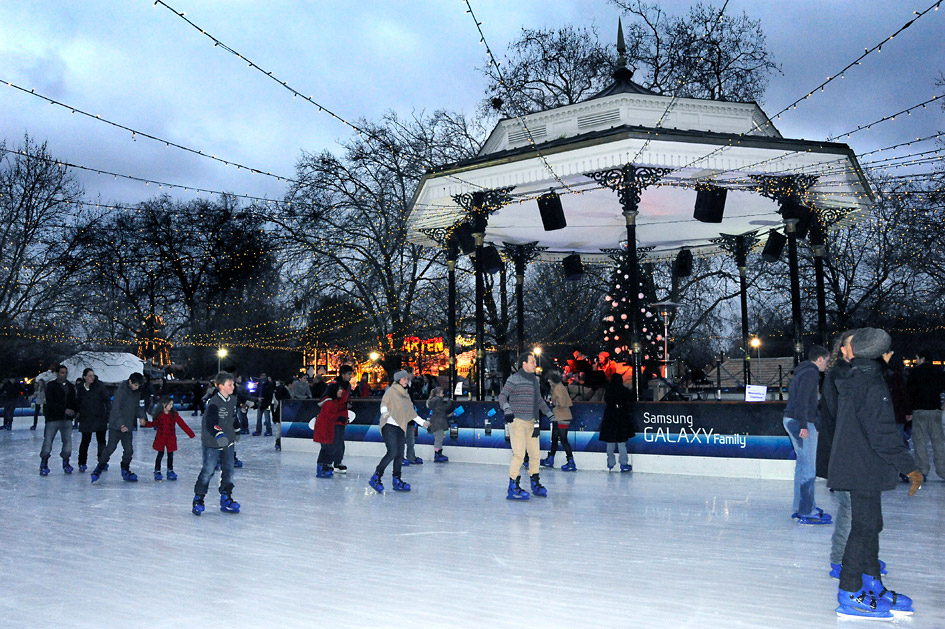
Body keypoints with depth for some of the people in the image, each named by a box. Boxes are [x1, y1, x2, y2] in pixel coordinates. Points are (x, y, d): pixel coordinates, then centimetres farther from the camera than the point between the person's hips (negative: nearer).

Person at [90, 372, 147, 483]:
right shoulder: (121, 390, -13)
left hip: (128, 426, 6)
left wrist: (142, 416, 0)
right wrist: (121, 424, -22)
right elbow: (116, 409, -16)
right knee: (111, 447, -7)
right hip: (116, 425, -6)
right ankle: (99, 468, 8)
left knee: (129, 449, 4)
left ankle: (125, 471, 18)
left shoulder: (137, 392, 8)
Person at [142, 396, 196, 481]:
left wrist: (190, 433, -7)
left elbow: (182, 424, -4)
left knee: (170, 454, 6)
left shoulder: (174, 414, -3)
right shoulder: (159, 415, -4)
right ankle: (157, 471, 17)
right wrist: (145, 423, -10)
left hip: (171, 438, 1)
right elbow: (153, 424, 9)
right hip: (160, 438, -1)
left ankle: (170, 471, 18)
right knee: (160, 454, 4)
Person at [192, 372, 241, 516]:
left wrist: (237, 433, 29)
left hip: (228, 442, 7)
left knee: (228, 470, 7)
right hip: (212, 443, -7)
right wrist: (218, 434, -39)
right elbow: (210, 422, -25)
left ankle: (226, 499, 17)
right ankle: (198, 499, 12)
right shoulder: (213, 403, -17)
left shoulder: (233, 400, 7)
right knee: (208, 470, -2)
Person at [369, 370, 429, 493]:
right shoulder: (391, 391, 0)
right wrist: (384, 412, -32)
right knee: (392, 452, -17)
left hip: (401, 427, 7)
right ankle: (376, 478, -9)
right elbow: (384, 403, -11)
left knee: (400, 454, 3)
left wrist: (423, 422, 32)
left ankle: (397, 481, 12)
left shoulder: (406, 395, 20)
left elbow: (411, 412, 28)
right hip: (389, 425, -7)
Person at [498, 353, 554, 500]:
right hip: (517, 421, -7)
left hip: (531, 422, 7)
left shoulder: (535, 380, 17)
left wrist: (551, 415, 26)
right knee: (519, 454, -13)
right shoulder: (514, 379, -5)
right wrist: (507, 410, -30)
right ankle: (513, 488, -6)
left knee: (535, 454, 9)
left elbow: (539, 401, 27)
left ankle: (535, 484, 24)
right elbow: (502, 395, -12)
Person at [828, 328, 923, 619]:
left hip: (853, 465, 9)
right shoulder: (872, 384, -18)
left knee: (869, 524, 17)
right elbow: (883, 434, -20)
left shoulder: (849, 379, 9)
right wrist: (910, 467, -14)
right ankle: (849, 596, 4)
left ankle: (872, 585, 28)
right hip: (865, 469, -9)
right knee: (864, 527, -2)